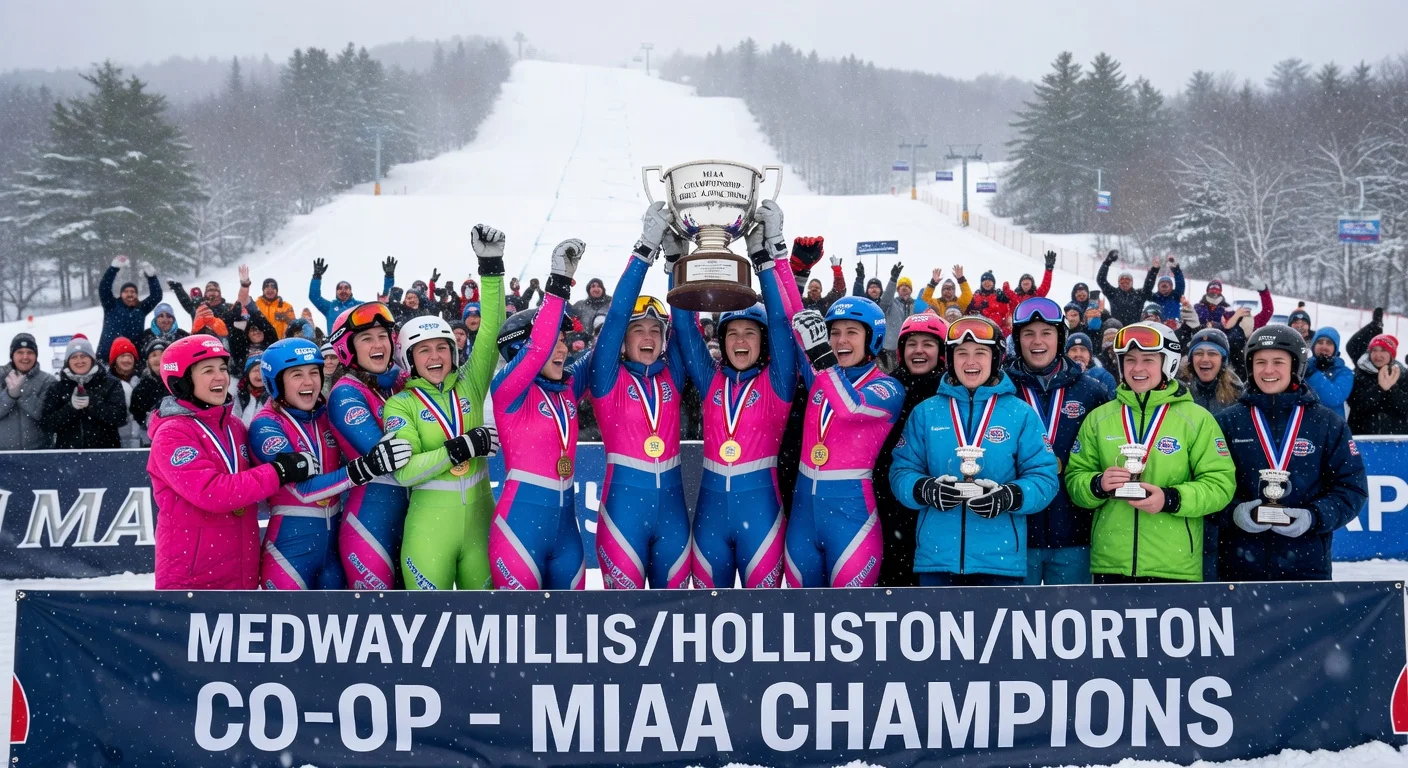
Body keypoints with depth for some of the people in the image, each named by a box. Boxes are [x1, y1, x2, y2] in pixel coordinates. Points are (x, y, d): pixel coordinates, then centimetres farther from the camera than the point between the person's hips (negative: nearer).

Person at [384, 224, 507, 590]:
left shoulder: (469, 385, 6)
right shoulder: (400, 405, -2)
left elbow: (491, 332, -1)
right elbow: (404, 471, -13)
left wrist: (491, 266, -8)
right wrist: (461, 448, -19)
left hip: (480, 522, 3)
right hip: (429, 529, -3)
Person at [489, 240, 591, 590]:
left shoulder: (568, 387, 9)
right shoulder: (508, 390, -7)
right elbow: (538, 349, -25)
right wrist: (559, 280, -29)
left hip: (565, 524, 6)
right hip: (521, 522, -6)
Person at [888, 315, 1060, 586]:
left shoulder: (1021, 414, 5)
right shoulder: (925, 412, 9)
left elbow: (1043, 478, 1)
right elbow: (901, 473, 7)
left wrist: (1010, 496, -20)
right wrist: (926, 490, -16)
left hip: (1001, 557, -1)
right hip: (936, 556, 1)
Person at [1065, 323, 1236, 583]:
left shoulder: (1196, 419, 2)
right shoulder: (1098, 418, 10)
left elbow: (1220, 485, -3)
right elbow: (1074, 479, 10)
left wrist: (1171, 499, -18)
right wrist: (1098, 485, -13)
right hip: (1110, 565, 2)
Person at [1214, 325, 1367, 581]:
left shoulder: (1327, 423, 5)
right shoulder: (1228, 422, 7)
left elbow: (1352, 487, 3)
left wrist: (1314, 517, -13)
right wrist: (1233, 511, -15)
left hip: (1306, 565, -1)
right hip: (1239, 566, 1)